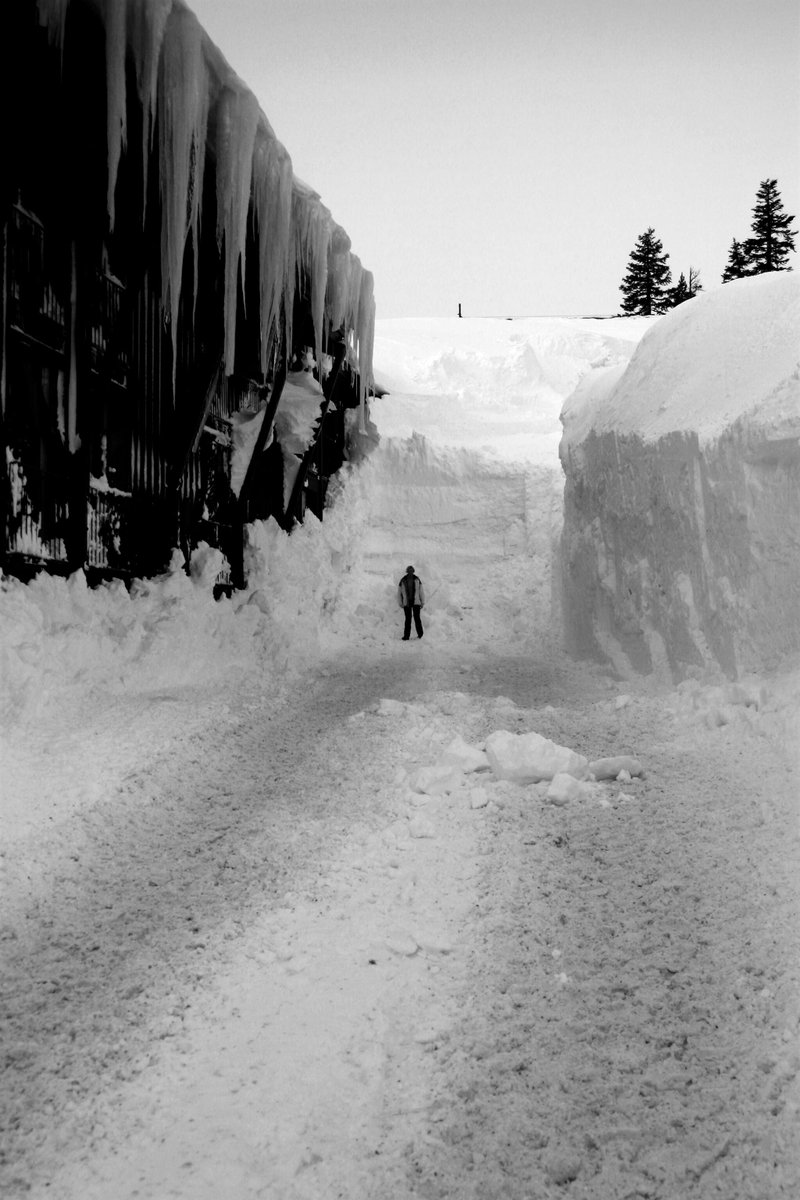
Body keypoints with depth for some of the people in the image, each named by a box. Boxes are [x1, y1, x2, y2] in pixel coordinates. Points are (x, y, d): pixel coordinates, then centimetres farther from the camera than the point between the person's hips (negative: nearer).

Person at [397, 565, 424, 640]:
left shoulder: (417, 580, 2)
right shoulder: (402, 581, 0)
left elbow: (421, 591, 7)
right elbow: (399, 593, 6)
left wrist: (422, 602, 4)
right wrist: (400, 603, 2)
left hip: (416, 602, 0)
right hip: (406, 603, 0)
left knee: (417, 618, -4)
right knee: (408, 619, -1)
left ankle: (420, 634, 9)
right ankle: (406, 635, 1)